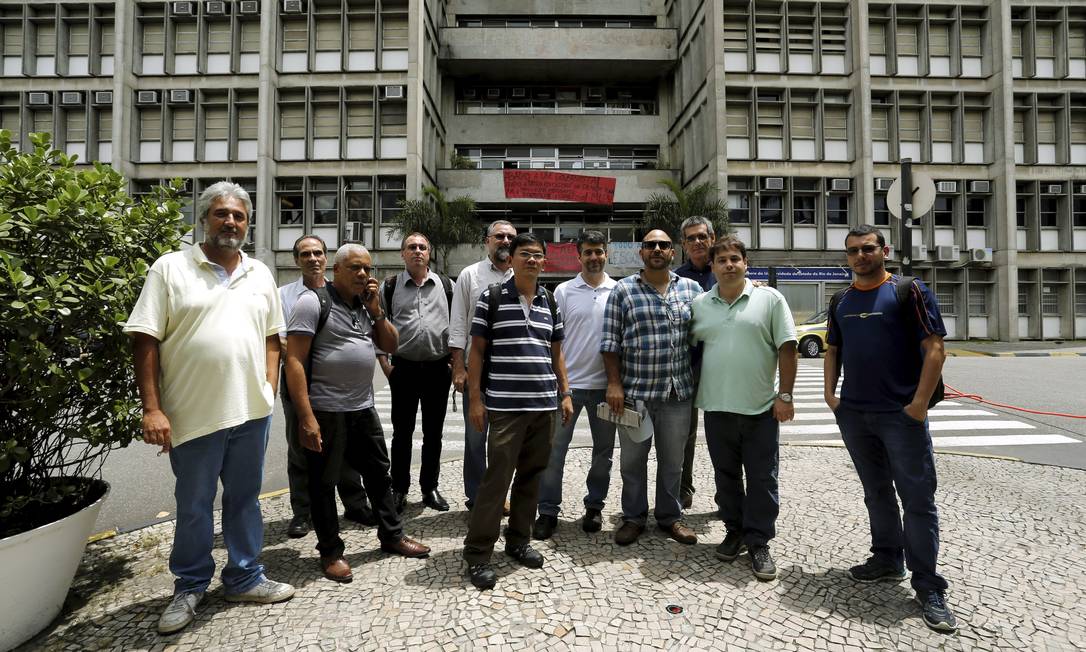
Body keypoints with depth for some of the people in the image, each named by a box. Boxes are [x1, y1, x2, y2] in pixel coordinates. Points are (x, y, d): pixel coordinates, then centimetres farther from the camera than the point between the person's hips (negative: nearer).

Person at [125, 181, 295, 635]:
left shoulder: (261, 275, 9)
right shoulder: (170, 268, -4)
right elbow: (145, 341, -7)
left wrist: (269, 388, 3)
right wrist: (151, 408, -13)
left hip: (251, 411, 3)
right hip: (193, 413, -3)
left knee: (245, 498, 15)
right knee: (193, 506, 12)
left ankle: (245, 578, 31)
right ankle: (190, 586, 32)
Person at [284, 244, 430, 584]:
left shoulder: (365, 305, 11)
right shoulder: (314, 302, -10)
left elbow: (390, 345, 14)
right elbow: (294, 361, -15)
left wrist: (375, 310, -2)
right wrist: (306, 417, -20)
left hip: (363, 408, 7)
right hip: (325, 411, -7)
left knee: (378, 472, 16)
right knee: (323, 482, 7)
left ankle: (392, 535, 32)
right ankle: (330, 552, 23)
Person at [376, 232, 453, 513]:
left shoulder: (446, 285, 6)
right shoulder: (390, 287, 4)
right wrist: (384, 361, -1)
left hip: (438, 368, 1)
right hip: (403, 368, -1)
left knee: (433, 432, 10)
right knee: (402, 432, 7)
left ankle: (430, 487, 24)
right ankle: (399, 489, 21)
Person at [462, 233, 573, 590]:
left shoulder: (551, 302, 12)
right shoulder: (492, 296, -2)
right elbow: (477, 350, -2)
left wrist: (565, 394, 11)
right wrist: (475, 398, -6)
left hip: (545, 404, 5)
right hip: (505, 404, -5)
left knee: (532, 474, 12)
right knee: (497, 477, -4)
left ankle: (519, 540, 29)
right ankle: (477, 552, 9)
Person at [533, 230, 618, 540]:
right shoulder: (564, 291, 2)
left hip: (605, 383, 2)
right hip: (568, 382, -1)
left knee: (603, 449, 12)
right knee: (554, 448, 0)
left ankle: (594, 506, 29)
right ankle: (548, 511, 12)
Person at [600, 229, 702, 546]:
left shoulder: (691, 289, 7)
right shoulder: (623, 290, -1)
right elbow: (610, 342, -3)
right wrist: (614, 384, -9)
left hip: (678, 392, 2)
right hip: (634, 391, -2)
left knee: (672, 460, 14)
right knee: (632, 459, 10)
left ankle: (670, 517, 31)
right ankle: (633, 518, 26)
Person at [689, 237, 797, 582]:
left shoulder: (770, 299, -1)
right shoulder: (699, 304, 6)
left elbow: (786, 349, -3)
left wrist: (785, 395, -7)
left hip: (761, 408, -2)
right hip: (717, 407, 3)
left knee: (762, 478, 5)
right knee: (726, 475, 14)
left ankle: (758, 543, 18)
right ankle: (735, 531, 31)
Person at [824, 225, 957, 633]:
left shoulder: (909, 291, -5)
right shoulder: (840, 301, 10)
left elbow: (934, 348, -10)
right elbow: (833, 349, 16)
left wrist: (920, 403, -16)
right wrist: (830, 393, 4)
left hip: (902, 414, -5)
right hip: (853, 414, 5)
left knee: (917, 498, -1)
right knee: (876, 493, 16)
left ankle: (927, 588, 9)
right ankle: (887, 561, 31)